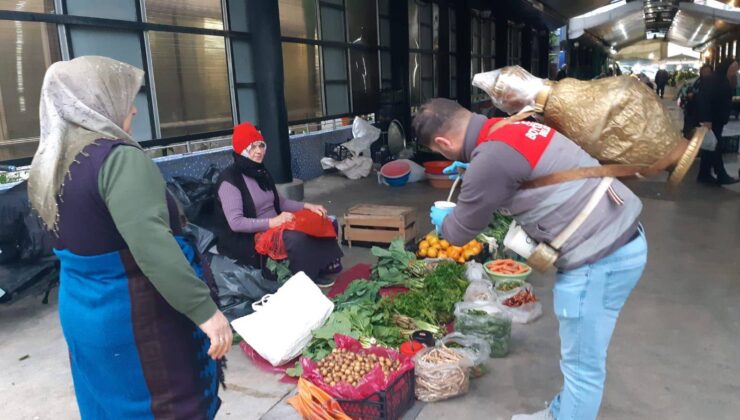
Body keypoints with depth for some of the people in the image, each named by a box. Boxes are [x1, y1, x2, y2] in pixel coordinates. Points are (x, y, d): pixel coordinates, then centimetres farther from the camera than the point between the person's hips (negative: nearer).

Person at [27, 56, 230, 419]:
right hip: (138, 318, -8)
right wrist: (205, 310, -31)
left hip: (83, 312, 9)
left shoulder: (49, 167, 6)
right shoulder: (117, 158, -22)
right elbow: (151, 244, -33)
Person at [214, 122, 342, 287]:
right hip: (248, 240, -8)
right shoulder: (230, 180, -17)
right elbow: (236, 223, -23)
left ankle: (320, 268, 3)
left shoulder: (261, 172, 9)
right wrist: (272, 222, -28)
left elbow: (280, 201, 15)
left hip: (274, 227, 8)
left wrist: (307, 206, 1)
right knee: (296, 238, -30)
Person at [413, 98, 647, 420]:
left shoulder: (491, 158, -21)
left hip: (600, 255, -10)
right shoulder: (508, 129, 7)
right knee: (580, 358, 25)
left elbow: (460, 232, -6)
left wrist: (441, 220, 15)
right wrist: (471, 170, 38)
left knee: (582, 366, 8)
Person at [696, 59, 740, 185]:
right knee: (715, 147, -4)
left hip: (717, 120, 10)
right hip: (710, 121, -10)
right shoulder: (714, 81, -16)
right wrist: (706, 120, -29)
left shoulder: (725, 82, 14)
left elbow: (724, 101, 17)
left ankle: (705, 175, 17)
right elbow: (704, 100, -24)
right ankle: (722, 176, 3)